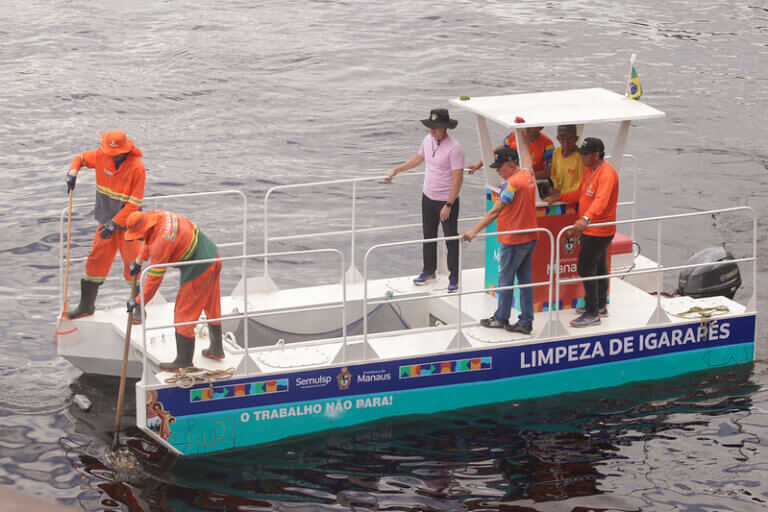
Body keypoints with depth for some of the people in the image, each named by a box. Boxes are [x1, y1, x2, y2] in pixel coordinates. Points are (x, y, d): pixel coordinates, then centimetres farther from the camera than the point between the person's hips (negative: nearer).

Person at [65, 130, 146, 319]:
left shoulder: (136, 167, -19)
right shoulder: (101, 156, -5)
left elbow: (134, 203, -18)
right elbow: (81, 158, 15)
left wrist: (115, 222, -22)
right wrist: (73, 172, -6)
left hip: (127, 223, -5)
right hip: (106, 220, 5)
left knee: (132, 266, -3)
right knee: (96, 261, 9)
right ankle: (86, 306, 20)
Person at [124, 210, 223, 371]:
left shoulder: (161, 242, -26)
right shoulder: (158, 215, -1)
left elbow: (154, 279, -18)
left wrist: (138, 301, -8)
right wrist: (139, 261, 23)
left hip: (199, 270, -10)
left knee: (184, 315, 1)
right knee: (212, 308, 24)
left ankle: (184, 362, 8)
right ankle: (217, 350, 41)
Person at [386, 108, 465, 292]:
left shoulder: (454, 148, -22)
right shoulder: (428, 140, 1)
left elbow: (458, 178, -22)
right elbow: (418, 158, 22)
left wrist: (448, 205, -24)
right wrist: (395, 171, 26)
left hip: (447, 201, -7)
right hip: (428, 197, 7)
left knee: (451, 239, 0)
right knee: (428, 236, 18)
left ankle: (454, 278, 9)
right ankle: (429, 271, 33)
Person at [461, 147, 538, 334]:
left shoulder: (511, 184, -21)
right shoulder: (527, 175, 5)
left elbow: (495, 212, -26)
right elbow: (527, 160, 30)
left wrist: (474, 231, -27)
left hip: (513, 240, -9)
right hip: (530, 237, 9)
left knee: (505, 279, 5)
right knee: (524, 279, 11)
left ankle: (501, 318, 16)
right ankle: (526, 322, 13)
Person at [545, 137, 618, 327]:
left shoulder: (606, 174, -23)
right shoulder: (589, 170, 10)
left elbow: (601, 200, -39)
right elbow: (580, 194, 24)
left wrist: (586, 218, -53)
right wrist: (559, 197, 16)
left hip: (598, 231, -10)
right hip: (593, 230, 10)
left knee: (585, 268, -9)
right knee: (598, 267, 20)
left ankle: (592, 314, -4)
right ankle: (600, 306, 34)